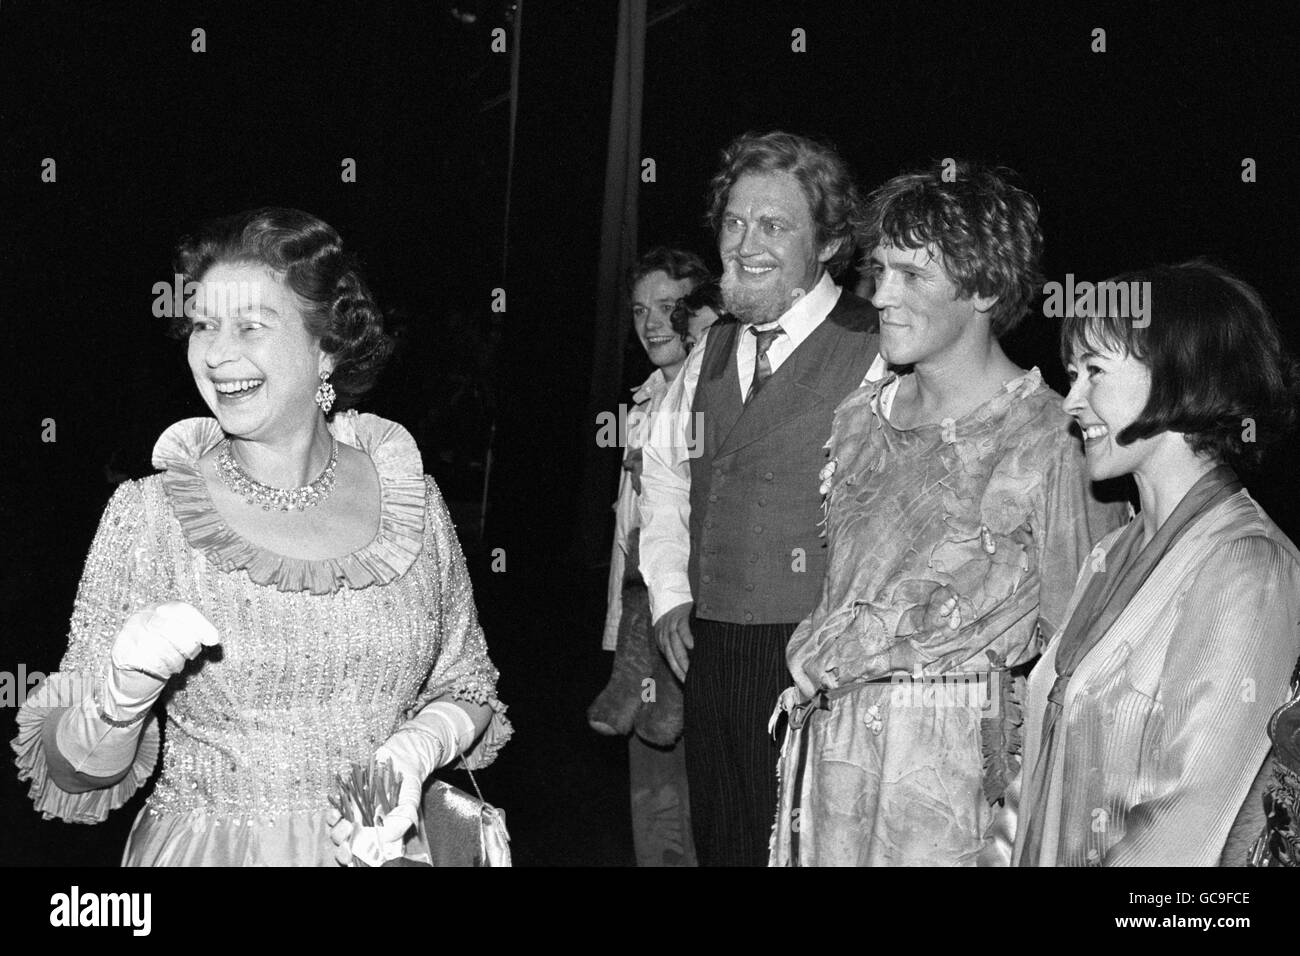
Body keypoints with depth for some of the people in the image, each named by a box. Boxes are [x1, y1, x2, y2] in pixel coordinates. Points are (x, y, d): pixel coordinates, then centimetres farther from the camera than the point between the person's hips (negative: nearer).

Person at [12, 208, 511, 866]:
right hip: (204, 847, -1)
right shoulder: (146, 515, -10)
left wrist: (411, 751, -13)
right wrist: (126, 691, -28)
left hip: (381, 845, 2)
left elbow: (464, 687, 5)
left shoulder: (414, 503, -6)